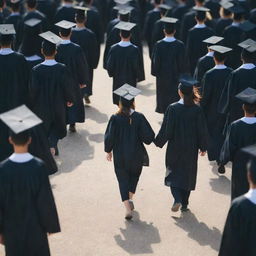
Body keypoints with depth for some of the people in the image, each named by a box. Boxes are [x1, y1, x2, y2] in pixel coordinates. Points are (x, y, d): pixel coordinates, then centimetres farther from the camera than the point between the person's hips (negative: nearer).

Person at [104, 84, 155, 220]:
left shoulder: (115, 118, -15)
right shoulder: (139, 117, -14)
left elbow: (109, 137, -9)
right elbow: (149, 136, -12)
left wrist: (108, 151, 6)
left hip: (120, 156, -1)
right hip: (136, 155, 1)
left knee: (123, 180, 7)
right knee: (134, 175, 28)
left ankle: (128, 209, -3)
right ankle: (130, 198, 25)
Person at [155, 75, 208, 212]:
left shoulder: (172, 108, -16)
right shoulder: (197, 109, -11)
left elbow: (166, 129, -11)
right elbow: (202, 130, -5)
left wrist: (159, 142, 5)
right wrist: (203, 147, 7)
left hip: (175, 147, -2)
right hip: (191, 148, 2)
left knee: (173, 172, 14)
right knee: (188, 174, 17)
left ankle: (177, 199, -7)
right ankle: (184, 204, 23)